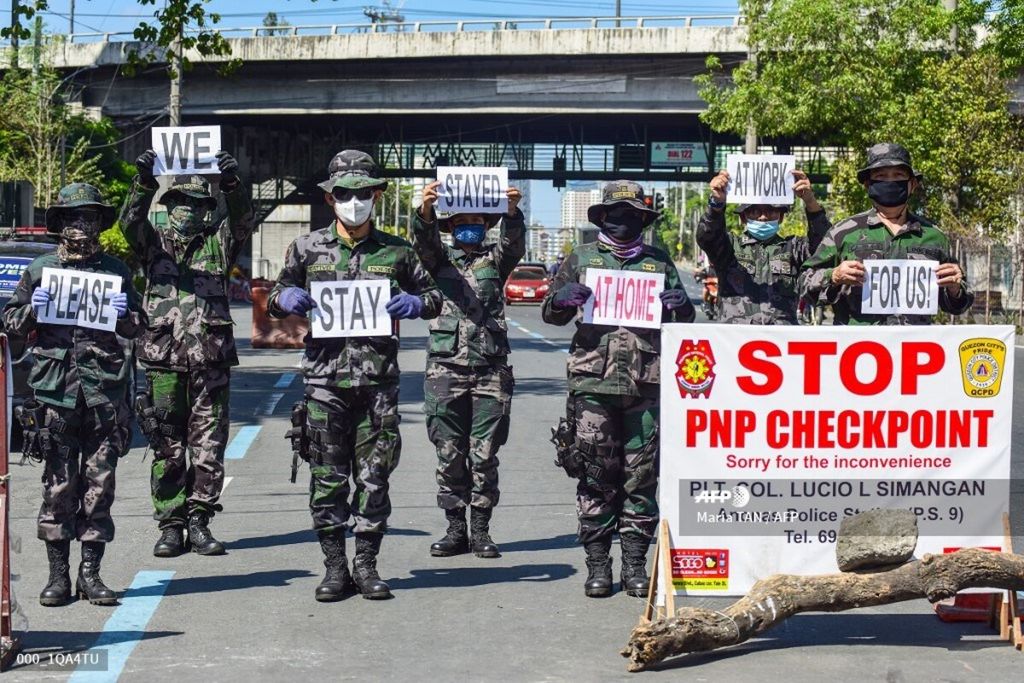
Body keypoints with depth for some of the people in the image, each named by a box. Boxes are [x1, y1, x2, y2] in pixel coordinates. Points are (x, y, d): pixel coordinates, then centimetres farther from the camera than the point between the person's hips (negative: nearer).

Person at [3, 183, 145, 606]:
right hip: (55, 392, -1)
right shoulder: (40, 270, 9)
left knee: (99, 484, 2)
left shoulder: (115, 270, 12)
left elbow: (139, 327, 17)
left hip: (104, 392, 1)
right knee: (58, 485, 1)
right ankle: (58, 575, 7)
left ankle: (91, 573, 9)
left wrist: (125, 315, -5)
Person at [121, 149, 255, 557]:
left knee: (209, 445, 2)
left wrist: (232, 184, -24)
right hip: (163, 358, 0)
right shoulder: (153, 243, 11)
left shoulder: (219, 242, 11)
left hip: (210, 359, 0)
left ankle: (199, 521, 11)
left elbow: (242, 222, -7)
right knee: (167, 448, 4)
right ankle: (170, 525, 10)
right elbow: (131, 222, -8)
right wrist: (144, 182, -24)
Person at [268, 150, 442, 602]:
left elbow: (433, 296, 16)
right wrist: (286, 299, -8)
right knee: (328, 476, 2)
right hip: (325, 379, 0)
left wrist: (415, 304, -7)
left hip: (378, 381, 0)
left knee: (374, 476, 4)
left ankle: (366, 564, 14)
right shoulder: (307, 249, 7)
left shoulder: (396, 251, 8)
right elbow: (276, 297, 16)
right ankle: (334, 566, 11)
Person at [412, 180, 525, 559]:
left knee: (485, 455, 0)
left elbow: (514, 242, -8)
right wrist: (425, 209, -32)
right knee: (449, 454, 3)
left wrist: (512, 210, -30)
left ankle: (481, 530, 9)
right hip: (446, 367, 0)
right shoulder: (440, 258, 12)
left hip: (491, 369, 0)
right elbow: (423, 240, -9)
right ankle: (455, 530, 11)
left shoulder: (495, 258, 13)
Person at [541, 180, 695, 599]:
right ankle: (597, 563, 5)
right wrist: (564, 298, -10)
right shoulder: (582, 259, 12)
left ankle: (635, 563, 10)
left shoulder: (659, 261, 16)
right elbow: (550, 314, 13)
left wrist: (677, 304, -4)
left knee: (641, 476, 2)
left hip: (646, 383, 1)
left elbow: (686, 321, 19)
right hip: (593, 380, -1)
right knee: (595, 477, -1)